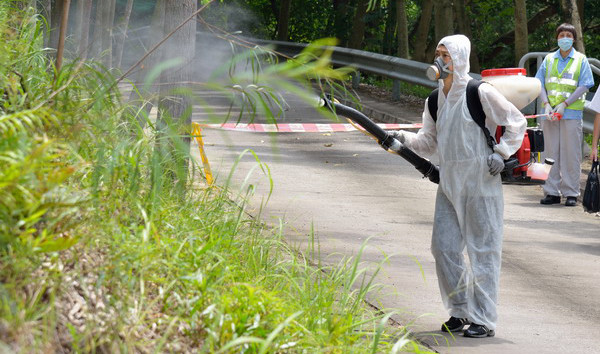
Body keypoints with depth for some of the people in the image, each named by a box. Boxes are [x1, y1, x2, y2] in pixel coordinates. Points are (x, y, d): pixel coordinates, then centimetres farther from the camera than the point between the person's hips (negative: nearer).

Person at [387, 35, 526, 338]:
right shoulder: (435, 100, 10)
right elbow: (429, 142, 16)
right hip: (449, 184, 7)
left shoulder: (480, 93, -9)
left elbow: (517, 122, -2)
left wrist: (501, 153, -10)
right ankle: (461, 310, 19)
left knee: (483, 250, -3)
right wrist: (404, 139, 0)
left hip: (480, 182, -7)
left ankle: (484, 319, 0)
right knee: (444, 247, 5)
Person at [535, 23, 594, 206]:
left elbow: (584, 86, -3)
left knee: (571, 154, -3)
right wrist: (547, 105, -7)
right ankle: (552, 192, 9)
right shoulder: (549, 59, 13)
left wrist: (564, 105, -12)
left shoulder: (581, 60, 5)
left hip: (572, 112, -3)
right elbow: (540, 83, 9)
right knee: (551, 153, 4)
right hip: (550, 113, 3)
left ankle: (571, 193, 1)